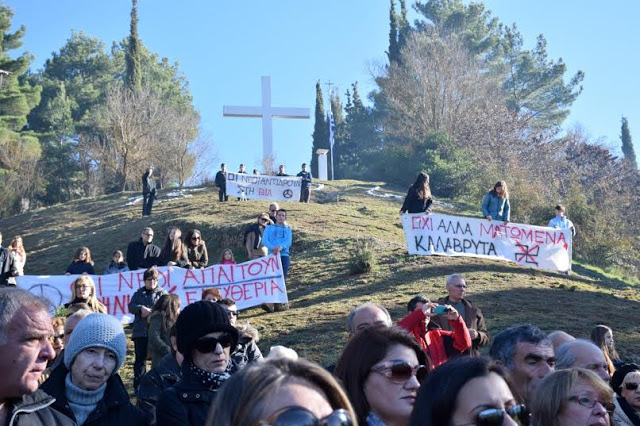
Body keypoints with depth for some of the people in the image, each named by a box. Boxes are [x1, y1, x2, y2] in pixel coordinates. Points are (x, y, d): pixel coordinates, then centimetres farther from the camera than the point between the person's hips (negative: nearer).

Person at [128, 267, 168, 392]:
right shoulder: (139, 293, 18)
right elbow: (131, 306, 5)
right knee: (140, 358, 4)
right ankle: (138, 386, 8)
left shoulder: (162, 293, 9)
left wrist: (149, 312, -14)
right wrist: (141, 308, -14)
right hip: (140, 331, 3)